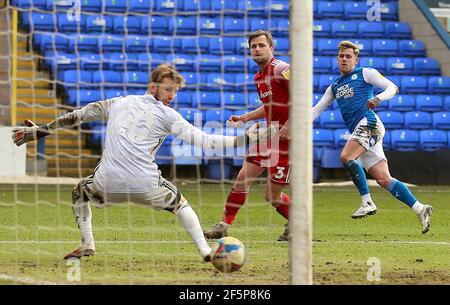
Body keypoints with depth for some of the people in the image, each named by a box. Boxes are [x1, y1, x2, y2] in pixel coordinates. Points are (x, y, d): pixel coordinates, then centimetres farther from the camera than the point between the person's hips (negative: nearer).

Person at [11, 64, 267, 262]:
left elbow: (80, 115, 25)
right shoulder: (166, 115, 6)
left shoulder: (119, 103, 18)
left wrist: (41, 131, 33)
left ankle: (87, 244, 18)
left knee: (80, 193, 34)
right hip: (145, 186, -2)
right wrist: (239, 141, 0)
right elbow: (200, 139, -3)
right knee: (179, 202, 26)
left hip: (108, 185, 2)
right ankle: (205, 249, 13)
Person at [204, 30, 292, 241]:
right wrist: (243, 118, 20)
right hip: (269, 135, 8)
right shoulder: (258, 77, 13)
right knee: (243, 178, 4)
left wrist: (289, 126, -25)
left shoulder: (281, 70, -16)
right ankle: (223, 226, 13)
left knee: (271, 195, -4)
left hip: (288, 137, -8)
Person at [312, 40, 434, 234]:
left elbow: (393, 88, 0)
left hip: (368, 123, -7)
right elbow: (317, 109, 25)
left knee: (346, 157, -26)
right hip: (359, 131, 7)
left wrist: (378, 98, -20)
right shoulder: (334, 87, 25)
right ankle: (420, 209, -3)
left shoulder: (365, 74, 6)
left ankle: (367, 202, -21)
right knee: (384, 180, -3)